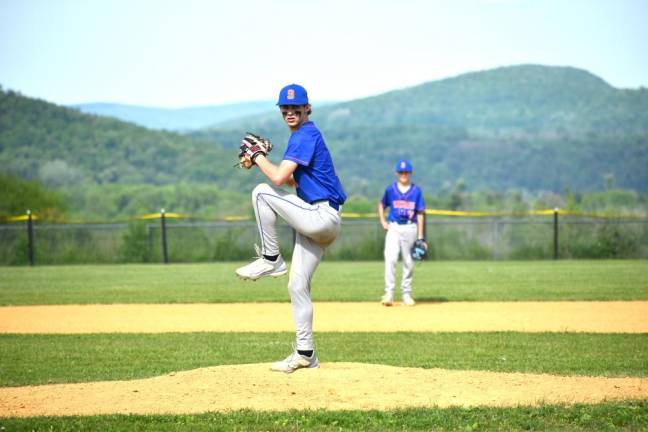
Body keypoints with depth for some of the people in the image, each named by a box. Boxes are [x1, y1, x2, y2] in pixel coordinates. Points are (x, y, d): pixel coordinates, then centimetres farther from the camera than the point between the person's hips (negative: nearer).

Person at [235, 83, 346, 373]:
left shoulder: (305, 135, -11)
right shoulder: (303, 136, 19)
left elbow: (279, 178, -20)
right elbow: (292, 180, 24)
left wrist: (258, 157, -4)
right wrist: (261, 161, 12)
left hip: (321, 217, -10)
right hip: (319, 222, 10)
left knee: (262, 192, -13)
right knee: (297, 286, 8)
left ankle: (270, 260, -6)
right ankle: (305, 354, 11)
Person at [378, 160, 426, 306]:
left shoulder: (416, 191, 3)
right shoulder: (390, 189, 4)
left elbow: (420, 214, 3)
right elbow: (382, 205, 19)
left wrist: (420, 237, -1)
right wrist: (383, 222, 5)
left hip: (410, 228, 1)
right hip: (393, 228, -1)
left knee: (408, 262, 5)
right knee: (390, 259, -15)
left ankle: (406, 294, 16)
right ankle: (389, 293, -17)